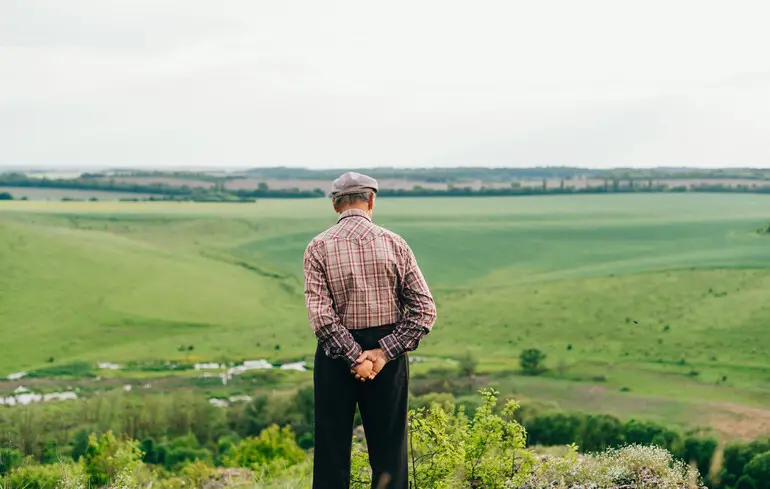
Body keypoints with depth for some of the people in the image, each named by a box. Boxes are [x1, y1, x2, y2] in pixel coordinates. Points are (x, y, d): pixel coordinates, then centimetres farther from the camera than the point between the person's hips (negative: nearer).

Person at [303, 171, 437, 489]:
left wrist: (354, 357, -13)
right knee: (389, 451, 9)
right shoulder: (395, 244, -2)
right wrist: (383, 353, -11)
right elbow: (425, 310, -7)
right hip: (387, 350, 1)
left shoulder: (319, 247, -6)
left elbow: (320, 314, -16)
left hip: (335, 354, -1)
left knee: (332, 450, 9)